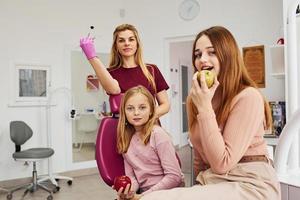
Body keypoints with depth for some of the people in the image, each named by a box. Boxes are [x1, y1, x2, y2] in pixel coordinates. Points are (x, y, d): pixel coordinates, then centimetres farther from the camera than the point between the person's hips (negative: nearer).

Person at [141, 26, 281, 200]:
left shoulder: (248, 96, -14)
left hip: (249, 184, -6)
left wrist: (205, 108, -20)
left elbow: (222, 164, -18)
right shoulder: (195, 98, 7)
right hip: (212, 183, 6)